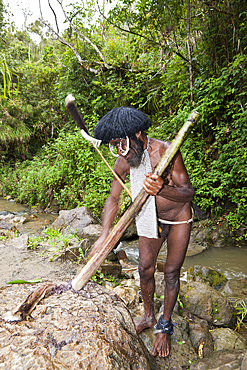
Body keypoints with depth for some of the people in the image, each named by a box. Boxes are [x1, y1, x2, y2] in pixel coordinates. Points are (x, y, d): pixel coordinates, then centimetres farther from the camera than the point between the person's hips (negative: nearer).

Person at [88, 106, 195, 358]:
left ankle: (165, 326, 26)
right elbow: (113, 199, -6)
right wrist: (104, 235, -18)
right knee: (145, 269, 8)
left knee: (171, 273, 4)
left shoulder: (166, 151, -29)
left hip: (178, 219, -4)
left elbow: (188, 192, -28)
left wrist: (162, 190, -50)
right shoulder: (123, 162, -15)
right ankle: (148, 317, 35)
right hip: (150, 218, 4)